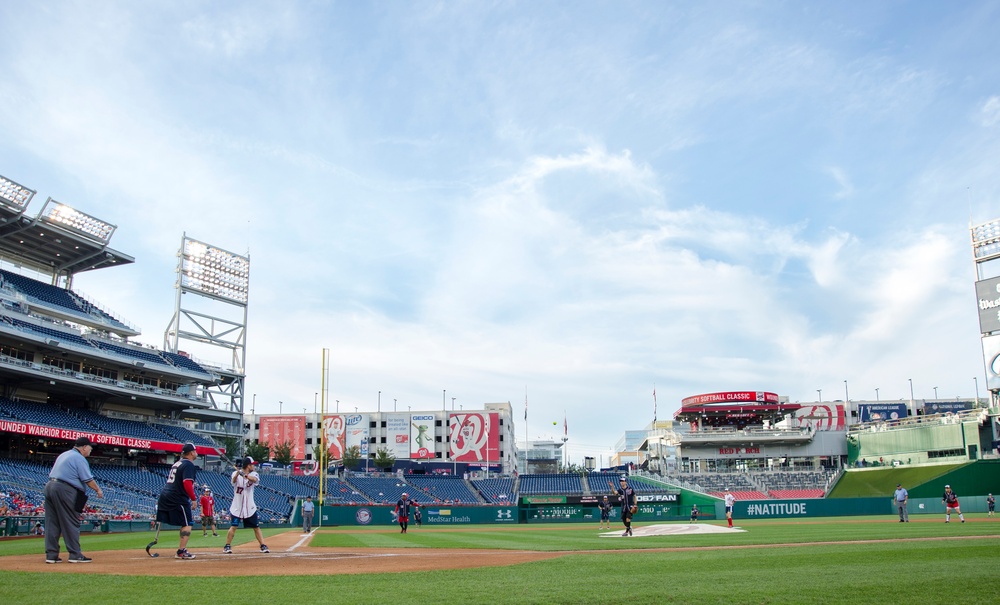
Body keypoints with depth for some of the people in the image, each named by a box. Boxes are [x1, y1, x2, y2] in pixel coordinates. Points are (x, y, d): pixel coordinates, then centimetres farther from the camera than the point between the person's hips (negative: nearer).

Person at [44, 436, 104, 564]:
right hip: (64, 490, -9)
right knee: (71, 523, -3)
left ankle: (51, 555, 10)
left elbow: (54, 473, 21)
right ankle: (75, 555, -2)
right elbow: (88, 479, -10)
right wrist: (98, 490, 2)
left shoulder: (63, 455, 22)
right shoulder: (79, 458, -6)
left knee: (52, 523, 9)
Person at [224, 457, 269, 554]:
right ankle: (227, 546, 5)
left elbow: (254, 480, -25)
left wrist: (245, 475, -45)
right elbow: (233, 480, -30)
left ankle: (263, 546, 10)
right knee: (233, 526, -8)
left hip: (250, 506, 3)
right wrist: (237, 473, -53)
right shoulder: (236, 473, -8)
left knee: (256, 527, 5)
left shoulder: (254, 474, -1)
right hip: (237, 506, -3)